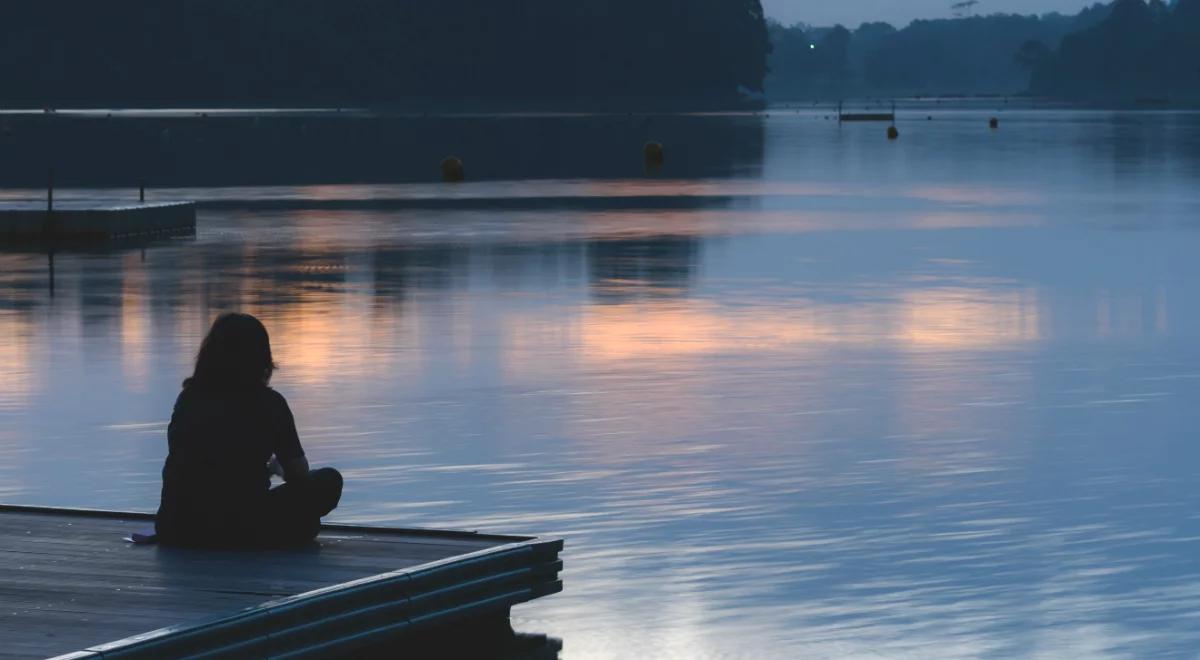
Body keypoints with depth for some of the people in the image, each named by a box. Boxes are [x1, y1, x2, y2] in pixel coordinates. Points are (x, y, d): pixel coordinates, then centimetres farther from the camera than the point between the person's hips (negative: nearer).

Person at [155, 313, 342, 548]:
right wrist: (274, 466, 35)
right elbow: (298, 474, 10)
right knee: (328, 482, 14)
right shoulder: (269, 403, 0)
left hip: (176, 531, 5)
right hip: (242, 532, -5)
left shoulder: (188, 398, 10)